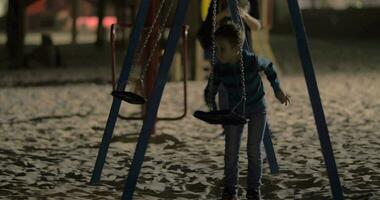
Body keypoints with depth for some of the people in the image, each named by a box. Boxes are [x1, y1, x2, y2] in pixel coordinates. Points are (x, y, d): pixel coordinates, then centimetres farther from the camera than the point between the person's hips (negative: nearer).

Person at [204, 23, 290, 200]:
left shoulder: (253, 61, -27)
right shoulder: (219, 68, -23)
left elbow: (268, 67, -5)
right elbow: (210, 91, -10)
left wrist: (278, 90, 2)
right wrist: (210, 102, -31)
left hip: (257, 109, -2)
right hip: (235, 110, 2)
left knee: (254, 150, -1)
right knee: (231, 151, -2)